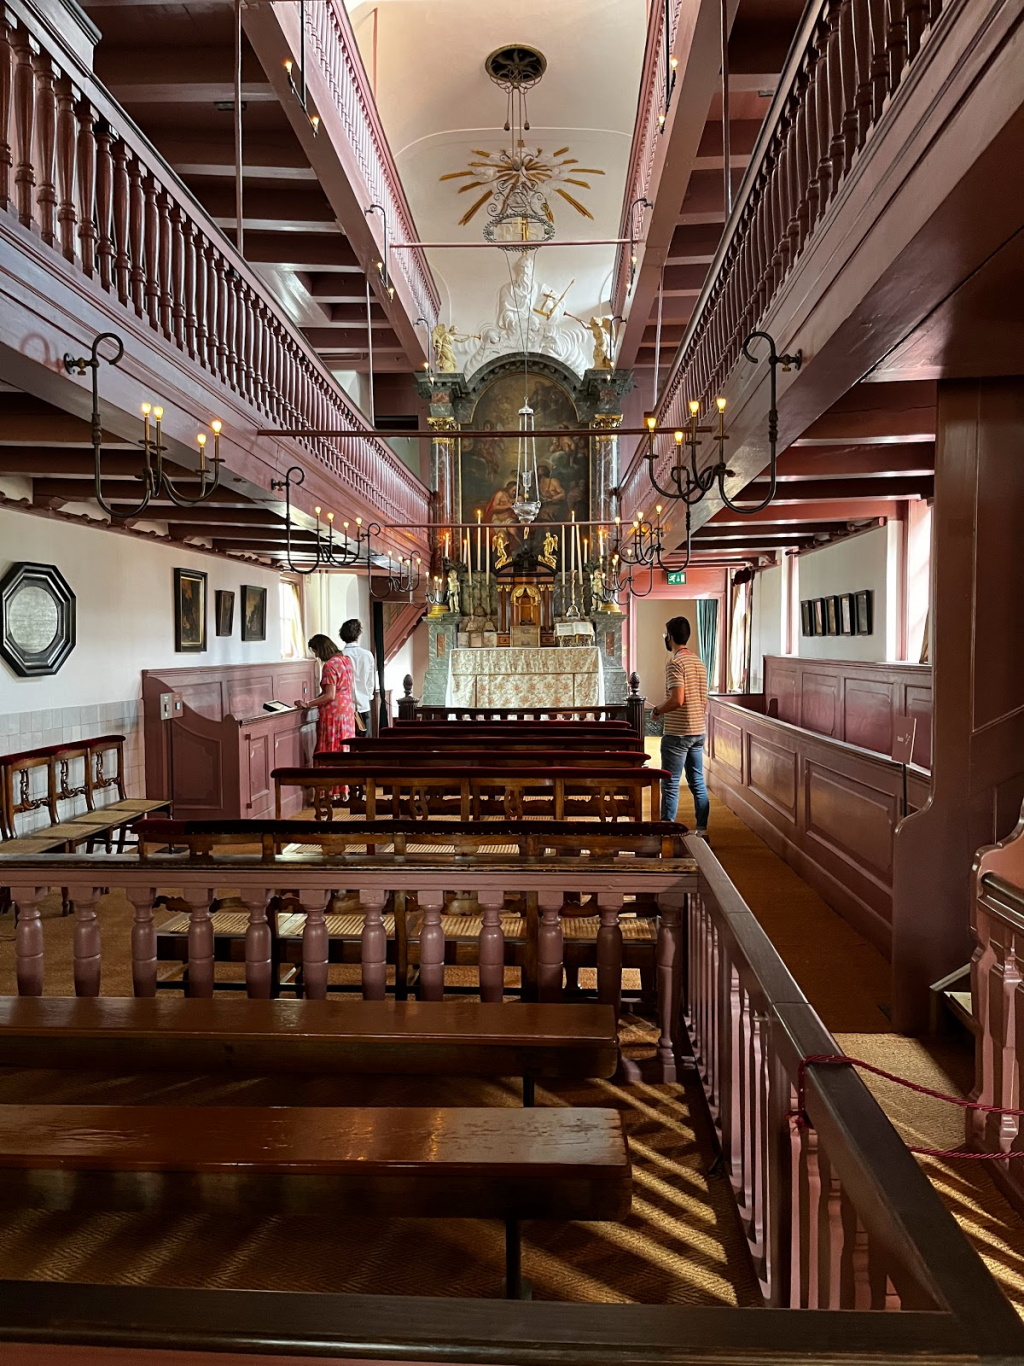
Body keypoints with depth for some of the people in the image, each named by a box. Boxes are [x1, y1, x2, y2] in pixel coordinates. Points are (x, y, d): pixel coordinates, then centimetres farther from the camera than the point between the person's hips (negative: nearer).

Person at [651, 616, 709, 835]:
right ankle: (703, 830, 16)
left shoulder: (675, 663, -15)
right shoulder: (699, 662, 12)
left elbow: (677, 700, -24)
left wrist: (657, 710, -7)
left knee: (670, 784, -2)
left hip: (677, 734, -8)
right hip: (698, 731, 8)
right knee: (697, 782, 12)